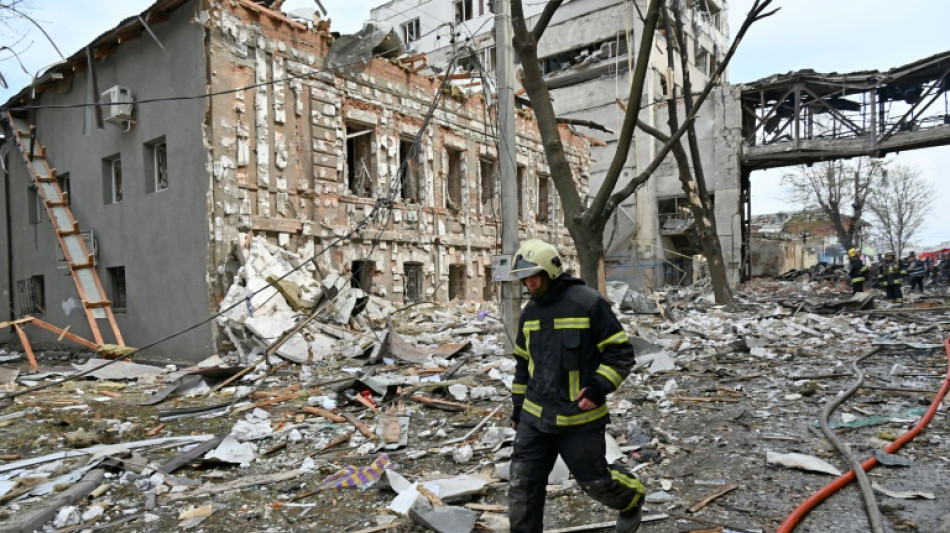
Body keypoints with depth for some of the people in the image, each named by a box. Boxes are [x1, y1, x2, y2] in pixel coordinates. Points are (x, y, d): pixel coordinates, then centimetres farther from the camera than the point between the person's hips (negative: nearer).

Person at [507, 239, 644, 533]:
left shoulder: (588, 303, -13)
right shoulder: (530, 312, 7)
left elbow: (621, 352, -10)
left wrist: (598, 388, -21)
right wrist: (518, 406, 18)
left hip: (579, 419, -5)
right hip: (534, 417, 5)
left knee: (595, 480, 11)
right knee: (522, 485, 4)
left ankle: (631, 500, 43)